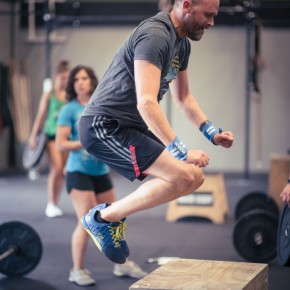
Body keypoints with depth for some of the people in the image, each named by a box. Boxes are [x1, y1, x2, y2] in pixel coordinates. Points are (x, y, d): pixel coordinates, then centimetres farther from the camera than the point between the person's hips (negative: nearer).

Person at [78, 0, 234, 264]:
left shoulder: (182, 43, 12)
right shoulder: (155, 36, -20)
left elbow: (183, 97, 25)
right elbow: (146, 103, -30)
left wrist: (211, 132, 14)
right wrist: (179, 150, -29)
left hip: (131, 127, 10)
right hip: (103, 126, -10)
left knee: (195, 178, 8)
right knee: (183, 176, -22)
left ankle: (113, 213, 13)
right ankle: (103, 218, -8)